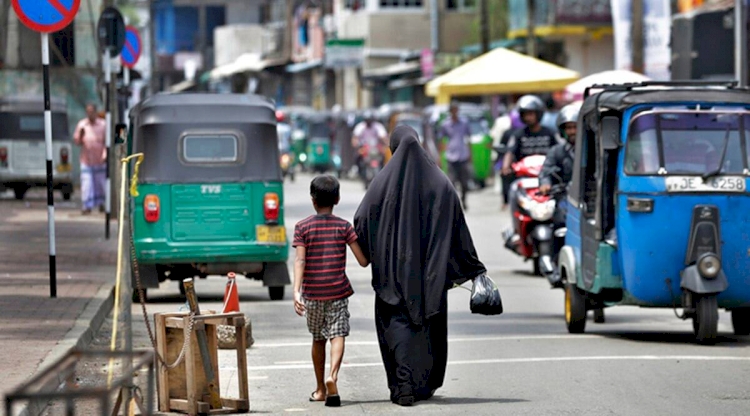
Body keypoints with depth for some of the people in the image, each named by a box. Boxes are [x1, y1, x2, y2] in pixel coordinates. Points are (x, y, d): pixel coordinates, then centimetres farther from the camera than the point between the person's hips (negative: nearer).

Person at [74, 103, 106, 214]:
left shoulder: (103, 125, -3)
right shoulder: (81, 124, 2)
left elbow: (107, 141, -3)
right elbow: (77, 142, 4)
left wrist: (105, 154, -15)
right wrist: (80, 134, -16)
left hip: (100, 161, 0)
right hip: (86, 160, 0)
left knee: (100, 183, 10)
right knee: (86, 184, -7)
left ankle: (101, 203, 27)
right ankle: (87, 206, -4)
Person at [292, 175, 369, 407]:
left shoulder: (303, 227, -1)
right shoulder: (344, 227, -1)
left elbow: (300, 261, -12)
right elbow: (363, 261, -3)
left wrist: (296, 291, -19)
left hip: (312, 293, 1)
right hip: (338, 291, -1)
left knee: (318, 338, 15)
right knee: (337, 335, -7)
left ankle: (320, 389, 22)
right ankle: (333, 376, -33)